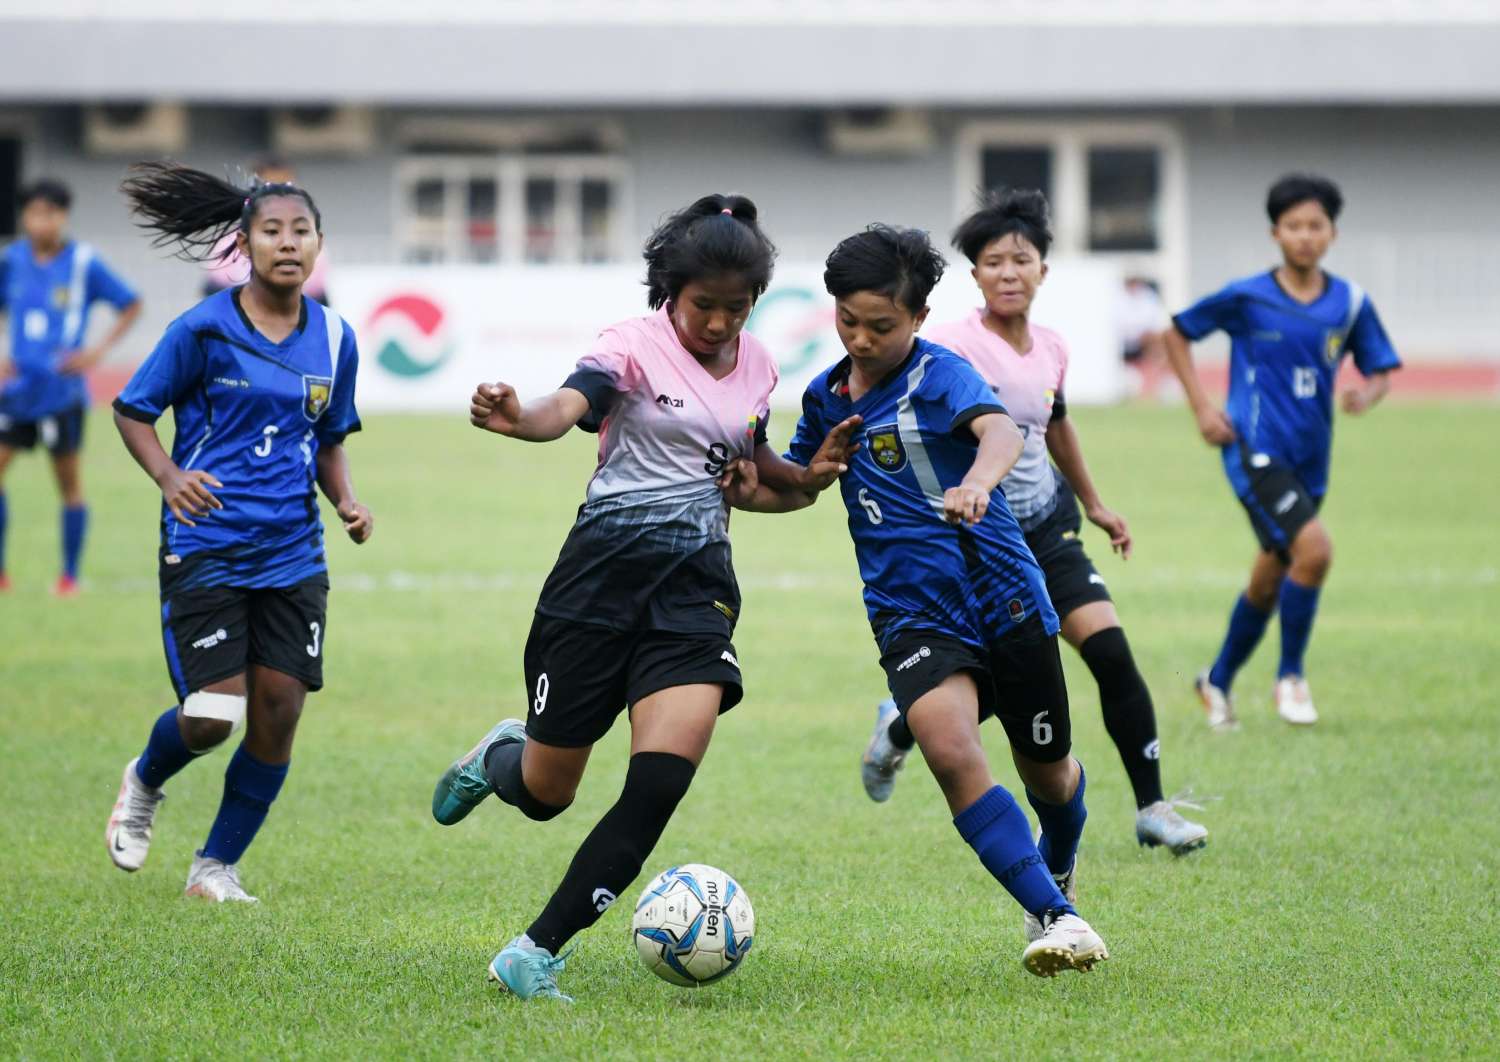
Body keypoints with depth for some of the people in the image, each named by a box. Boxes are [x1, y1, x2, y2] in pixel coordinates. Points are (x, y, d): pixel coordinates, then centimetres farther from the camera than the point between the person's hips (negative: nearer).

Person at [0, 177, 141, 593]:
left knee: (69, 481, 2)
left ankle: (70, 575, 11)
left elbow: (131, 305, 0)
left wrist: (99, 350, -10)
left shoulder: (84, 262, -8)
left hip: (62, 389, -4)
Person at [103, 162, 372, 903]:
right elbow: (132, 409, -1)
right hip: (206, 546, -4)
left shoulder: (333, 340, 5)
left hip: (292, 554, 4)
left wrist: (346, 502, 0)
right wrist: (168, 477, -19)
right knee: (213, 715, -10)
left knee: (279, 710, -2)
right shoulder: (205, 329, -9)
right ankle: (143, 784, 26)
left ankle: (216, 865, 16)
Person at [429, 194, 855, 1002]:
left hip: (699, 582, 4)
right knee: (546, 792, 7)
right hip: (606, 567, -4)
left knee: (661, 784, -17)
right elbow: (565, 408, -28)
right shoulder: (637, 345, -9)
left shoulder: (755, 367, 9)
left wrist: (805, 481, 3)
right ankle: (500, 758, 46)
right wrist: (515, 419, -51)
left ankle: (536, 954, -10)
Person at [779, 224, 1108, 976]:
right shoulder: (826, 397, 8)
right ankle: (1057, 918, -21)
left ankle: (1056, 875, 48)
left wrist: (976, 481, -55)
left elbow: (1002, 431, -32)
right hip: (912, 616, 3)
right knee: (951, 752, -25)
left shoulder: (938, 375, -11)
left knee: (1046, 771, 13)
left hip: (1004, 597, -3)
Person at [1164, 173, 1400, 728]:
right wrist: (1202, 406, -2)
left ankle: (1218, 681, 37)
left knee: (1269, 582, 15)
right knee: (1314, 548, -24)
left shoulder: (1351, 304, 2)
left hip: (1308, 461, 5)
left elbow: (1380, 372, 11)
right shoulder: (1246, 298, -6)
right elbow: (1178, 333, 7)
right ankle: (1291, 677, -7)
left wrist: (1366, 395, -13)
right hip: (1254, 449, -5)